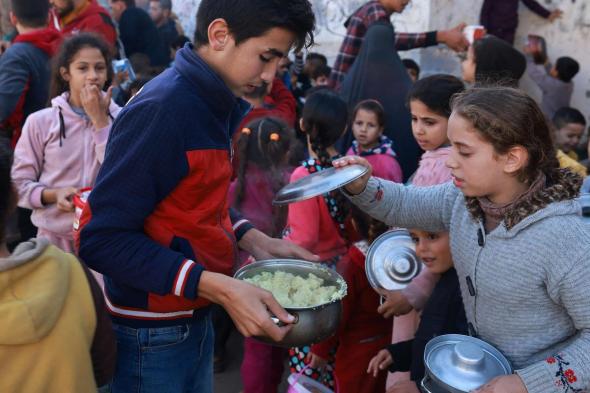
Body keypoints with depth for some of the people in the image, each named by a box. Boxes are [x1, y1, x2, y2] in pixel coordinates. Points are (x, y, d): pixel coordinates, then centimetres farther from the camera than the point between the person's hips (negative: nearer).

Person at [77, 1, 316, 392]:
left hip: (195, 319, 8)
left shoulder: (214, 104, 3)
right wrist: (220, 288, -28)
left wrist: (253, 239, 0)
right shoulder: (162, 108, -24)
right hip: (153, 336, -8)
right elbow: (103, 238, -24)